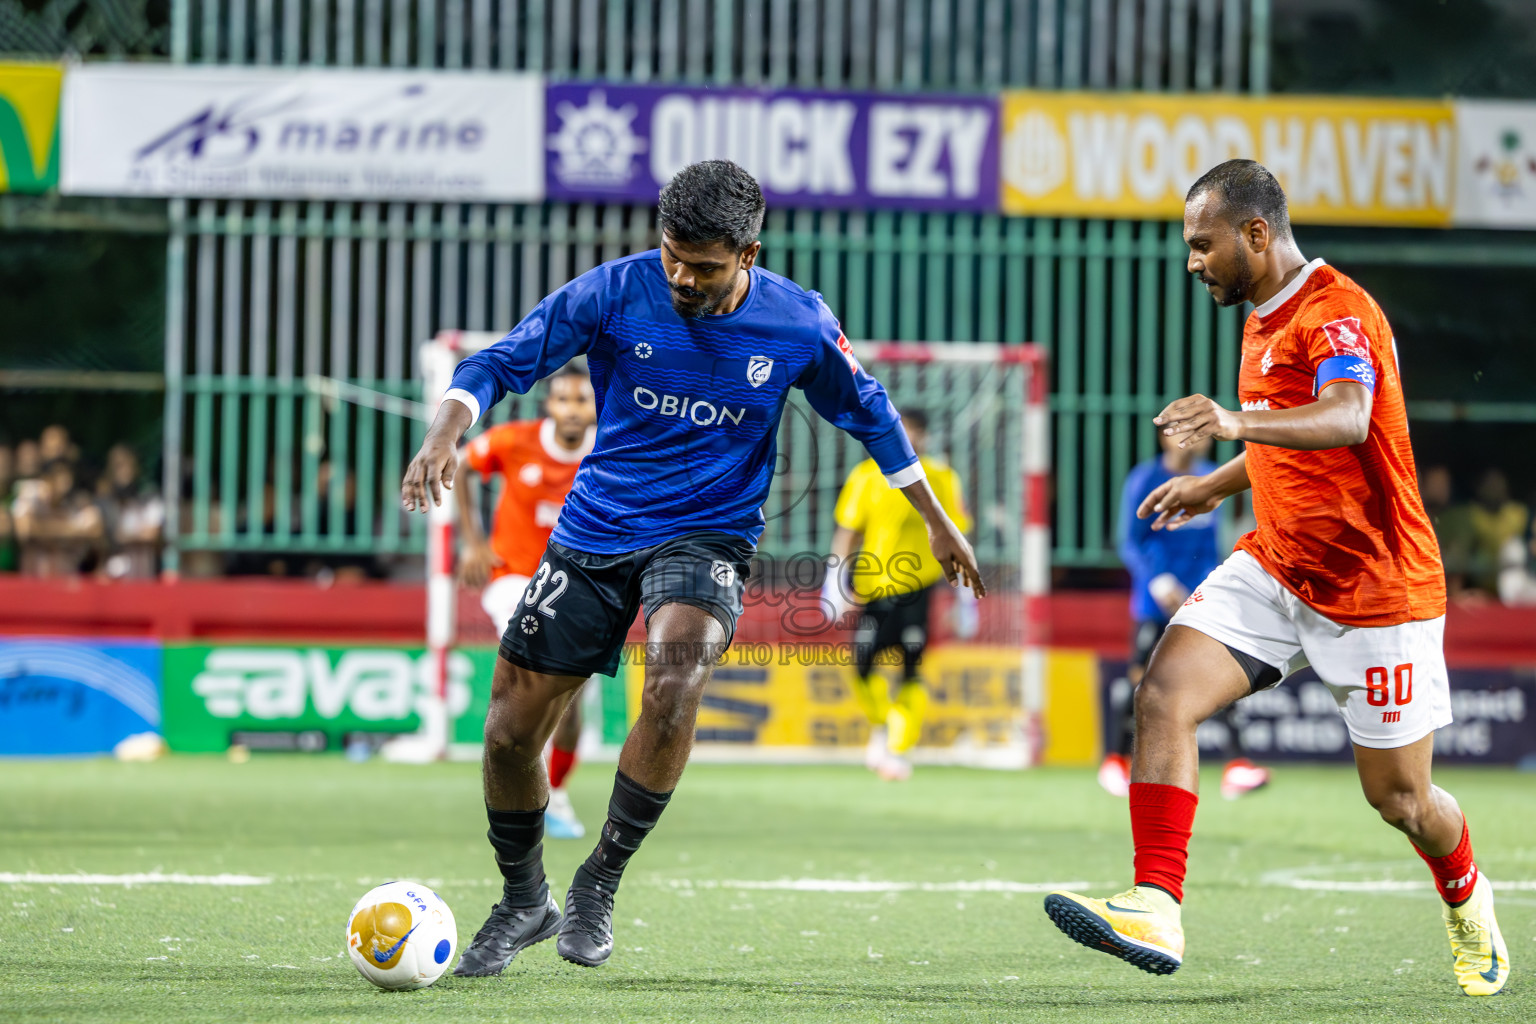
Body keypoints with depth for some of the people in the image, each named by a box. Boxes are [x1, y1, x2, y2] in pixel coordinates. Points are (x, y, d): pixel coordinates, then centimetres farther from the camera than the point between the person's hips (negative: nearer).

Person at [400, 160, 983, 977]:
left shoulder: (799, 325, -7)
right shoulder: (616, 292, -10)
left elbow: (867, 413, 10)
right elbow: (502, 364, -8)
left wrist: (938, 525, 17)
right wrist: (446, 433, -29)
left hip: (709, 534, -2)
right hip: (595, 533, 2)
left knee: (674, 680, -32)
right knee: (511, 728, -1)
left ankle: (600, 882, -16)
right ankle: (523, 903, 25)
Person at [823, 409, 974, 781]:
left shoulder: (940, 479, 3)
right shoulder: (866, 476, 4)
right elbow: (847, 531, 7)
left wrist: (965, 595, 8)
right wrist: (836, 582, -2)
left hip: (917, 587, -1)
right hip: (873, 587, 1)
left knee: (911, 671, -9)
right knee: (864, 667, -5)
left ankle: (899, 751, -2)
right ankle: (881, 727, 22)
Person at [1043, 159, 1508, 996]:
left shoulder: (1336, 310, -19)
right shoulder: (1265, 321, 10)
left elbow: (1347, 419, -41)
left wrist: (1239, 423, -56)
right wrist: (1213, 487, 21)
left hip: (1374, 592, -8)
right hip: (1274, 568, 8)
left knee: (1398, 798, 4)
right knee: (1163, 697, -16)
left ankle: (1465, 899, 37)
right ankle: (1155, 910, -23)